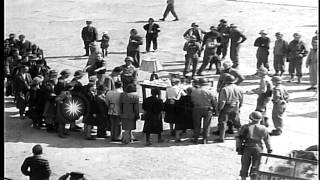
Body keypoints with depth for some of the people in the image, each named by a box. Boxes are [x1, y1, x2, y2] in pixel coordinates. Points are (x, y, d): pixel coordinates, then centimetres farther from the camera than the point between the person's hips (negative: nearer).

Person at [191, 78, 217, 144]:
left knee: (197, 125, 13)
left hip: (197, 109, 2)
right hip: (208, 110, -1)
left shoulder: (194, 92, -2)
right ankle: (205, 139, 9)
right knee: (206, 125, 8)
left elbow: (192, 101, 1)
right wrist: (215, 110, 6)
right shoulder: (211, 92, -8)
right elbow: (215, 102, -5)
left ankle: (195, 138, 16)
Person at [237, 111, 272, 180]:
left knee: (245, 165, 13)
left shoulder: (245, 127, 0)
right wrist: (269, 149, 18)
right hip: (258, 148, 0)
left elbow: (239, 138, -3)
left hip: (247, 148, 0)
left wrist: (238, 148, 0)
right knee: (255, 166, 7)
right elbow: (267, 140, 9)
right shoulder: (263, 129, 3)